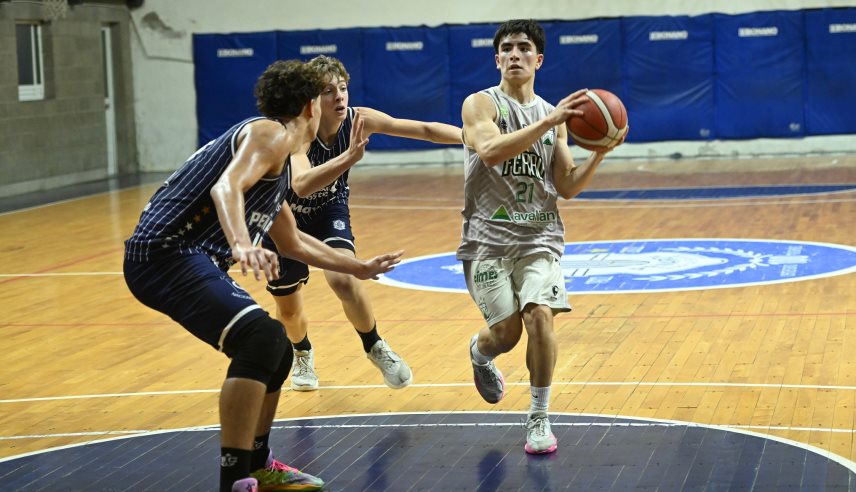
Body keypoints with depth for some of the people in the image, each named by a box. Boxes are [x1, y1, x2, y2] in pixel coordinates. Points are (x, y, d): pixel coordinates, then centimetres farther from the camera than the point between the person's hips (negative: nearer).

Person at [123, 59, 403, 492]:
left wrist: (359, 268, 47)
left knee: (273, 349, 20)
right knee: (260, 337, -26)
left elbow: (293, 242, 39)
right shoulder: (271, 133, -5)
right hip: (167, 254, -11)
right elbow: (225, 187, -26)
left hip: (188, 261, 11)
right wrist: (241, 243, -44)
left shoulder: (275, 152, 25)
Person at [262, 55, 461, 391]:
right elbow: (302, 185, -55)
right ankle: (302, 354, 47)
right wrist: (349, 157, -68)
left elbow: (425, 130, -24)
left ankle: (375, 348, -1)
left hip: (330, 211, 2)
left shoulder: (357, 120, -24)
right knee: (288, 311, 10)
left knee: (342, 278, -27)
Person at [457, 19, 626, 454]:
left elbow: (567, 187, 10)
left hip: (539, 236, 3)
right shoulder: (480, 104, -1)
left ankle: (539, 418, -3)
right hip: (489, 236, -2)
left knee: (540, 316, -18)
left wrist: (599, 153, -6)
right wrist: (549, 121, -28)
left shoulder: (554, 115, 12)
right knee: (506, 330, -6)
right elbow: (491, 151, -23)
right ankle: (479, 353, 33)